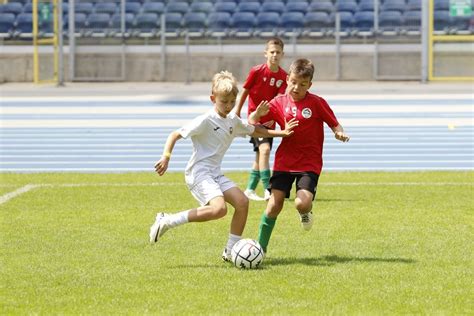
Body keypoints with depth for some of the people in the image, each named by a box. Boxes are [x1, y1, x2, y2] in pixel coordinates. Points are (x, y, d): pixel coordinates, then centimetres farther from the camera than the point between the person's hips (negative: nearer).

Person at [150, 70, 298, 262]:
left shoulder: (233, 121, 12)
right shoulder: (205, 121, -12)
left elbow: (254, 131, 30)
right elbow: (175, 135, -13)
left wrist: (280, 133, 20)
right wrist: (166, 157, -26)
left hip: (215, 174, 8)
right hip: (198, 173, -8)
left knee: (242, 202, -5)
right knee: (219, 209, -28)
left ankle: (231, 251, 5)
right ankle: (166, 221, -20)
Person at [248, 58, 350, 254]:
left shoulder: (317, 103, -6)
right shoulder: (279, 103, 1)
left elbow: (335, 124, 0)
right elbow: (253, 123, 2)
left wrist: (340, 133, -23)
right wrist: (258, 114, -20)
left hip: (309, 164, -2)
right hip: (284, 162, 2)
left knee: (302, 203, -22)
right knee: (274, 204, -5)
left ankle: (306, 212, 17)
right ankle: (261, 247, 8)